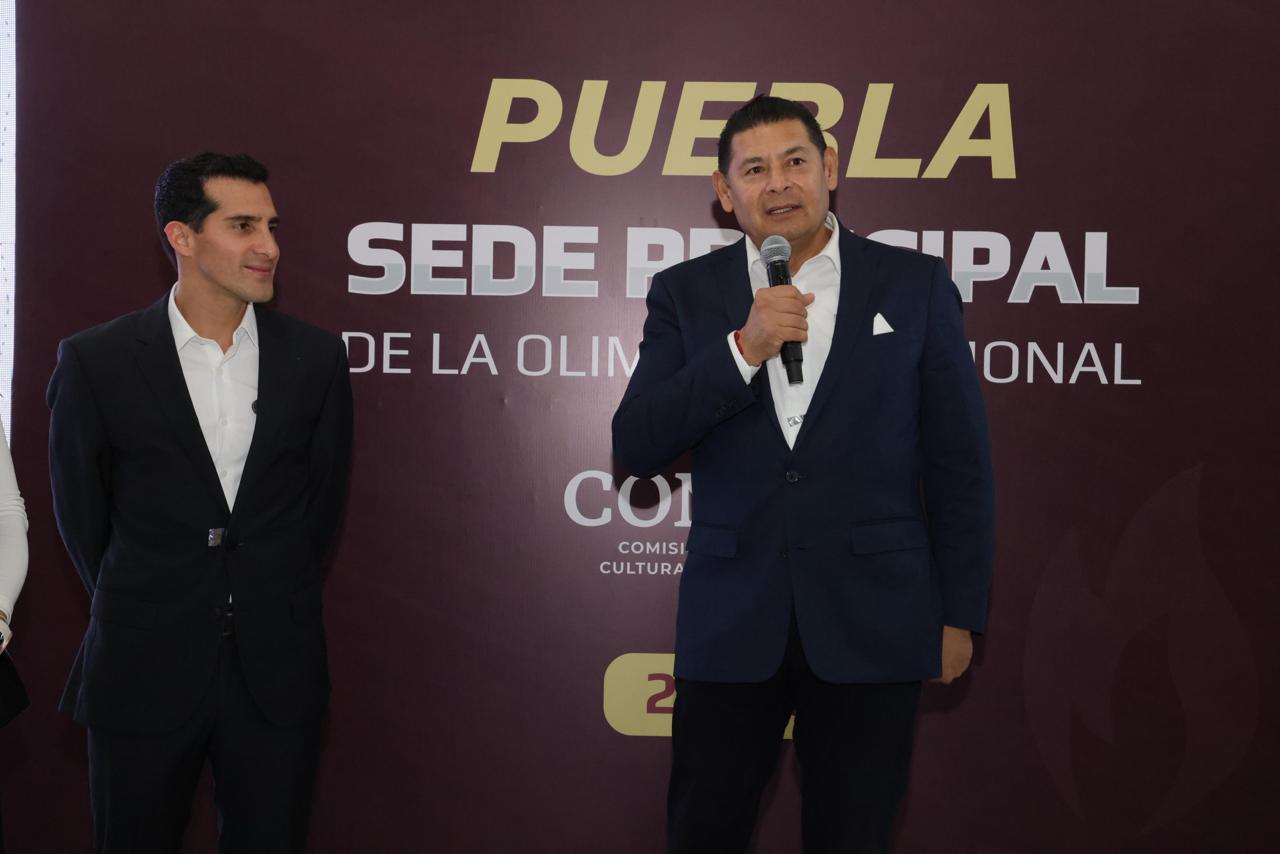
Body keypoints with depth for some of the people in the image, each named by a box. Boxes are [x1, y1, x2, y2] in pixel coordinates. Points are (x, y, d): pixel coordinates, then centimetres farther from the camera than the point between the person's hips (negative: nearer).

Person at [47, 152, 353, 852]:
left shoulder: (315, 358, 0)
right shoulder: (96, 361, -5)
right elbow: (80, 512, 4)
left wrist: (269, 603, 12)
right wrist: (143, 609, 11)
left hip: (277, 672, 2)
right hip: (144, 673, -1)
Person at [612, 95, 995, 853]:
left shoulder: (915, 286, 1)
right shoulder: (686, 293, 4)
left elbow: (959, 462, 3)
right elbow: (637, 447, -7)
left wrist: (960, 613, 1)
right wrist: (743, 349, -18)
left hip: (871, 620, 0)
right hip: (732, 621, 1)